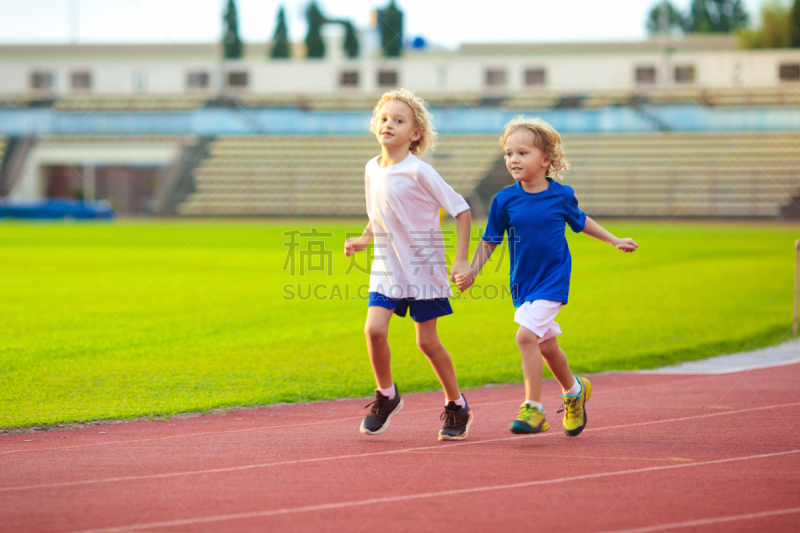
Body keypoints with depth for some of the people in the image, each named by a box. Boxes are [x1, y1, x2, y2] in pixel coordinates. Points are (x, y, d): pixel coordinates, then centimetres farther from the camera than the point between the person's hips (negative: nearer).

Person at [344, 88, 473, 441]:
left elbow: (461, 210, -13)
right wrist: (364, 240, 4)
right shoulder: (373, 169, 3)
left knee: (427, 341, 0)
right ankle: (386, 396, 9)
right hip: (387, 266, 5)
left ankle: (456, 405, 21)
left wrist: (462, 260, -17)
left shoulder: (419, 172, -16)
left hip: (423, 265, -5)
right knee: (374, 329, -13)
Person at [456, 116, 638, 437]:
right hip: (522, 283, 4)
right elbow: (489, 241, 3)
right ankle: (574, 391, 39)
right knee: (546, 346, 14)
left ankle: (533, 408, -15)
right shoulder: (505, 200, -4)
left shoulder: (561, 195, -5)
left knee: (526, 336, -20)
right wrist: (472, 272, -9)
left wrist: (615, 241, 22)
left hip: (552, 280, -4)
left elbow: (580, 221, 15)